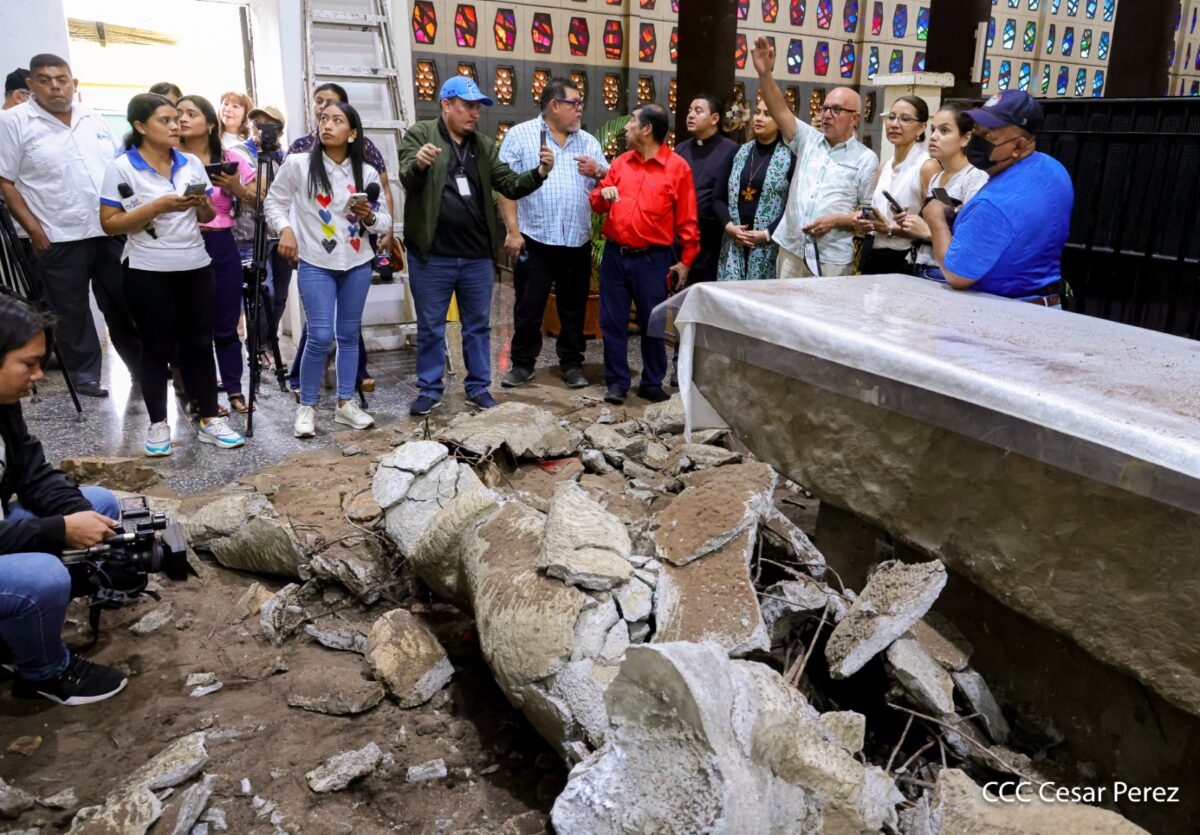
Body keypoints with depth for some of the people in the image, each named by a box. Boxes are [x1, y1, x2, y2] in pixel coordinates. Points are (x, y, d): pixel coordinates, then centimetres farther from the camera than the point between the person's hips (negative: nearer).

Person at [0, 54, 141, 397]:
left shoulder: (93, 119, 9)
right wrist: (34, 230, -13)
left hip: (111, 231, 4)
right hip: (59, 238, -4)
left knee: (124, 306, 12)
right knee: (72, 314, 7)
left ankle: (142, 367, 24)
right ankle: (85, 377, 18)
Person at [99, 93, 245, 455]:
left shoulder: (192, 163, 7)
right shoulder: (121, 168, -7)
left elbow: (208, 217, 13)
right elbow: (110, 224, -10)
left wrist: (201, 204, -10)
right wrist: (158, 206, -19)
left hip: (196, 267, 4)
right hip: (149, 272, -4)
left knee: (199, 343, 8)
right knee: (157, 346, 4)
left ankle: (210, 419, 16)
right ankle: (158, 424, 16)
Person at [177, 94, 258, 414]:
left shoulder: (231, 159, 5)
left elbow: (258, 204, 7)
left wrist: (237, 188, -11)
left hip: (221, 246, 1)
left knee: (226, 325, 7)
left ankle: (234, 391, 17)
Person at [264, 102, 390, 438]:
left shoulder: (367, 172, 2)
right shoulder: (298, 164, -4)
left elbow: (385, 220, 6)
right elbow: (274, 202, 5)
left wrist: (369, 217, -15)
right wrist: (284, 228, -12)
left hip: (357, 264, 3)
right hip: (315, 264, -3)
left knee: (349, 334, 8)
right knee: (321, 336, -10)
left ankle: (345, 404, 19)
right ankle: (306, 407, 6)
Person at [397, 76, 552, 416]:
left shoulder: (485, 145, 10)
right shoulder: (420, 134, -2)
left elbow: (510, 185, 5)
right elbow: (407, 179, -15)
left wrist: (539, 173, -13)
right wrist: (419, 164, -38)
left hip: (477, 255, 4)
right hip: (432, 255, -3)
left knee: (478, 325, 12)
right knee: (430, 326, 8)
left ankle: (478, 387, 25)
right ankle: (429, 389, 21)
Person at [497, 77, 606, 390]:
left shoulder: (588, 141, 12)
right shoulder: (520, 135, 0)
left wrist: (597, 170, -9)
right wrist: (513, 231, -13)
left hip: (577, 240, 4)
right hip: (534, 239, -3)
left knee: (574, 306, 10)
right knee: (528, 306, 5)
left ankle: (572, 363, 23)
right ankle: (523, 363, 18)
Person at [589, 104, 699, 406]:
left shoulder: (677, 167, -4)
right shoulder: (620, 162, 9)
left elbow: (687, 219, -3)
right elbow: (597, 204, 15)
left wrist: (686, 260, -5)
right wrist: (603, 193, -8)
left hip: (652, 259, -4)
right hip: (614, 255, 4)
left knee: (652, 323, 6)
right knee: (612, 321, 6)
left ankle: (652, 383, 19)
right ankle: (616, 382, 16)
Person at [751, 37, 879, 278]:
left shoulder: (866, 159, 2)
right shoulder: (809, 140, 10)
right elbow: (780, 111, -3)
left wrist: (836, 220, -14)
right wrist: (765, 73, -17)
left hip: (833, 260, -3)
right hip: (792, 250, 3)